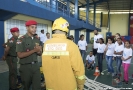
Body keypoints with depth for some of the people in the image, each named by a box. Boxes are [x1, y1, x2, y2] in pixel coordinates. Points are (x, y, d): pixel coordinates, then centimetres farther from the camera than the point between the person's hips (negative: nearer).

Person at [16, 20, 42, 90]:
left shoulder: (37, 40, 8)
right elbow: (20, 55, -17)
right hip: (26, 67, -4)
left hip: (35, 66, 4)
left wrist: (39, 51, -11)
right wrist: (34, 50, -21)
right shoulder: (21, 40, -9)